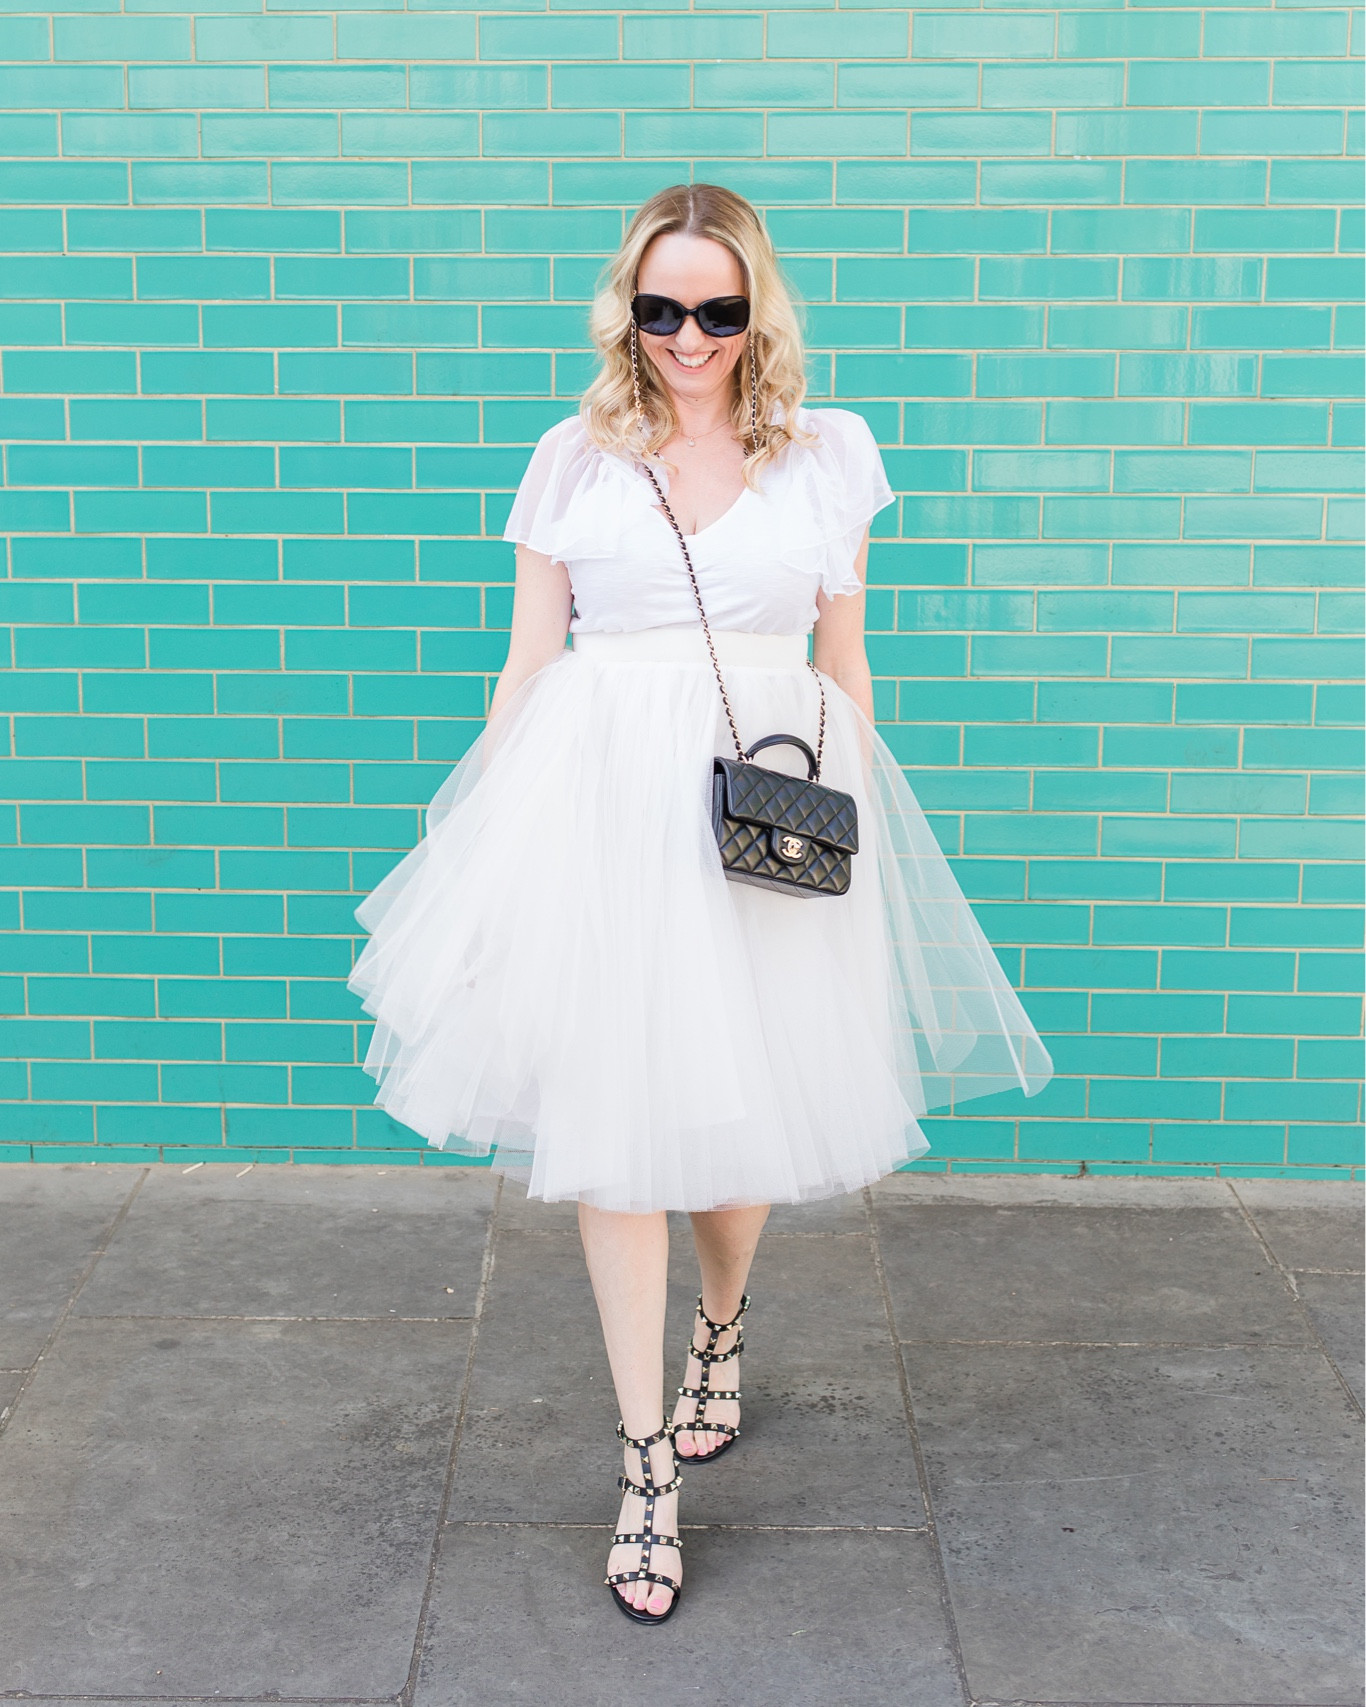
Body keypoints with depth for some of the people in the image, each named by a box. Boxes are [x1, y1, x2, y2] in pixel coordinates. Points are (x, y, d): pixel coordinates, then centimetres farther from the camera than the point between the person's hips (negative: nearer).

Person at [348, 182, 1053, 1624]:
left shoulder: (827, 456, 6)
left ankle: (719, 1335, 43)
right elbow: (528, 662, 8)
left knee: (740, 1111, 10)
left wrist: (853, 822, 9)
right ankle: (648, 1467, 12)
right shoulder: (575, 460, 6)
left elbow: (844, 665, 11)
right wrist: (480, 839, 4)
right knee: (608, 1121, -1)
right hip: (597, 804, 0)